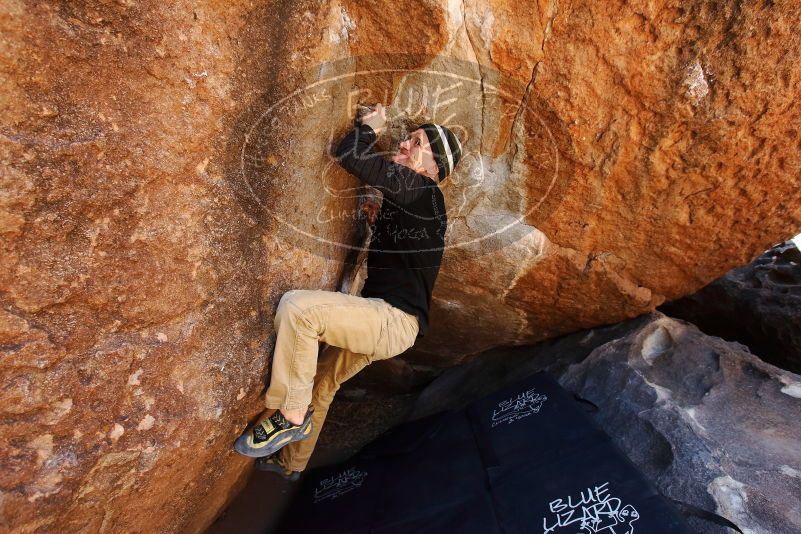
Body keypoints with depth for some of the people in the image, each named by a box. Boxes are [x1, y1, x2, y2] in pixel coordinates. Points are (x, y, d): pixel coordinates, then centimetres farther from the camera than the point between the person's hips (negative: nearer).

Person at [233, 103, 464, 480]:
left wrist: (369, 126, 0)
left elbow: (349, 154, -19)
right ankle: (291, 461, 45)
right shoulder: (409, 198, 16)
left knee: (297, 306, -26)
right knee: (321, 380, 23)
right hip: (381, 319, 10)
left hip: (395, 321, -10)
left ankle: (290, 415, -10)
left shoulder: (420, 190, -13)